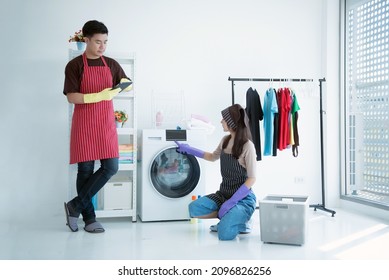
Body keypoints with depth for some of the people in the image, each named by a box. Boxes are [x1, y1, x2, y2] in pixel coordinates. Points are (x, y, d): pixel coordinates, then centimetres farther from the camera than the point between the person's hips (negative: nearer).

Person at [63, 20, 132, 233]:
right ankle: (89, 218, 13)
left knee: (111, 167, -4)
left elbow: (128, 85, 16)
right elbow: (71, 97, -12)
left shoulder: (111, 64, 9)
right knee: (86, 169, 1)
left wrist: (124, 84, -8)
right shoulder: (75, 65, -4)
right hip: (84, 124, -4)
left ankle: (76, 205, 8)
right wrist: (100, 96, -23)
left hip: (106, 123, 4)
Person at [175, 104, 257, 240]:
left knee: (225, 233, -28)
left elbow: (251, 179, -17)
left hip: (243, 198, -7)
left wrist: (231, 202, -22)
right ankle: (229, 217, 5)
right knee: (194, 209, -14)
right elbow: (213, 157, 24)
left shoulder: (247, 146, -17)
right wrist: (188, 150, 22)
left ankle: (242, 220, 4)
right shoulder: (225, 140, 4)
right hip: (223, 193, 7)